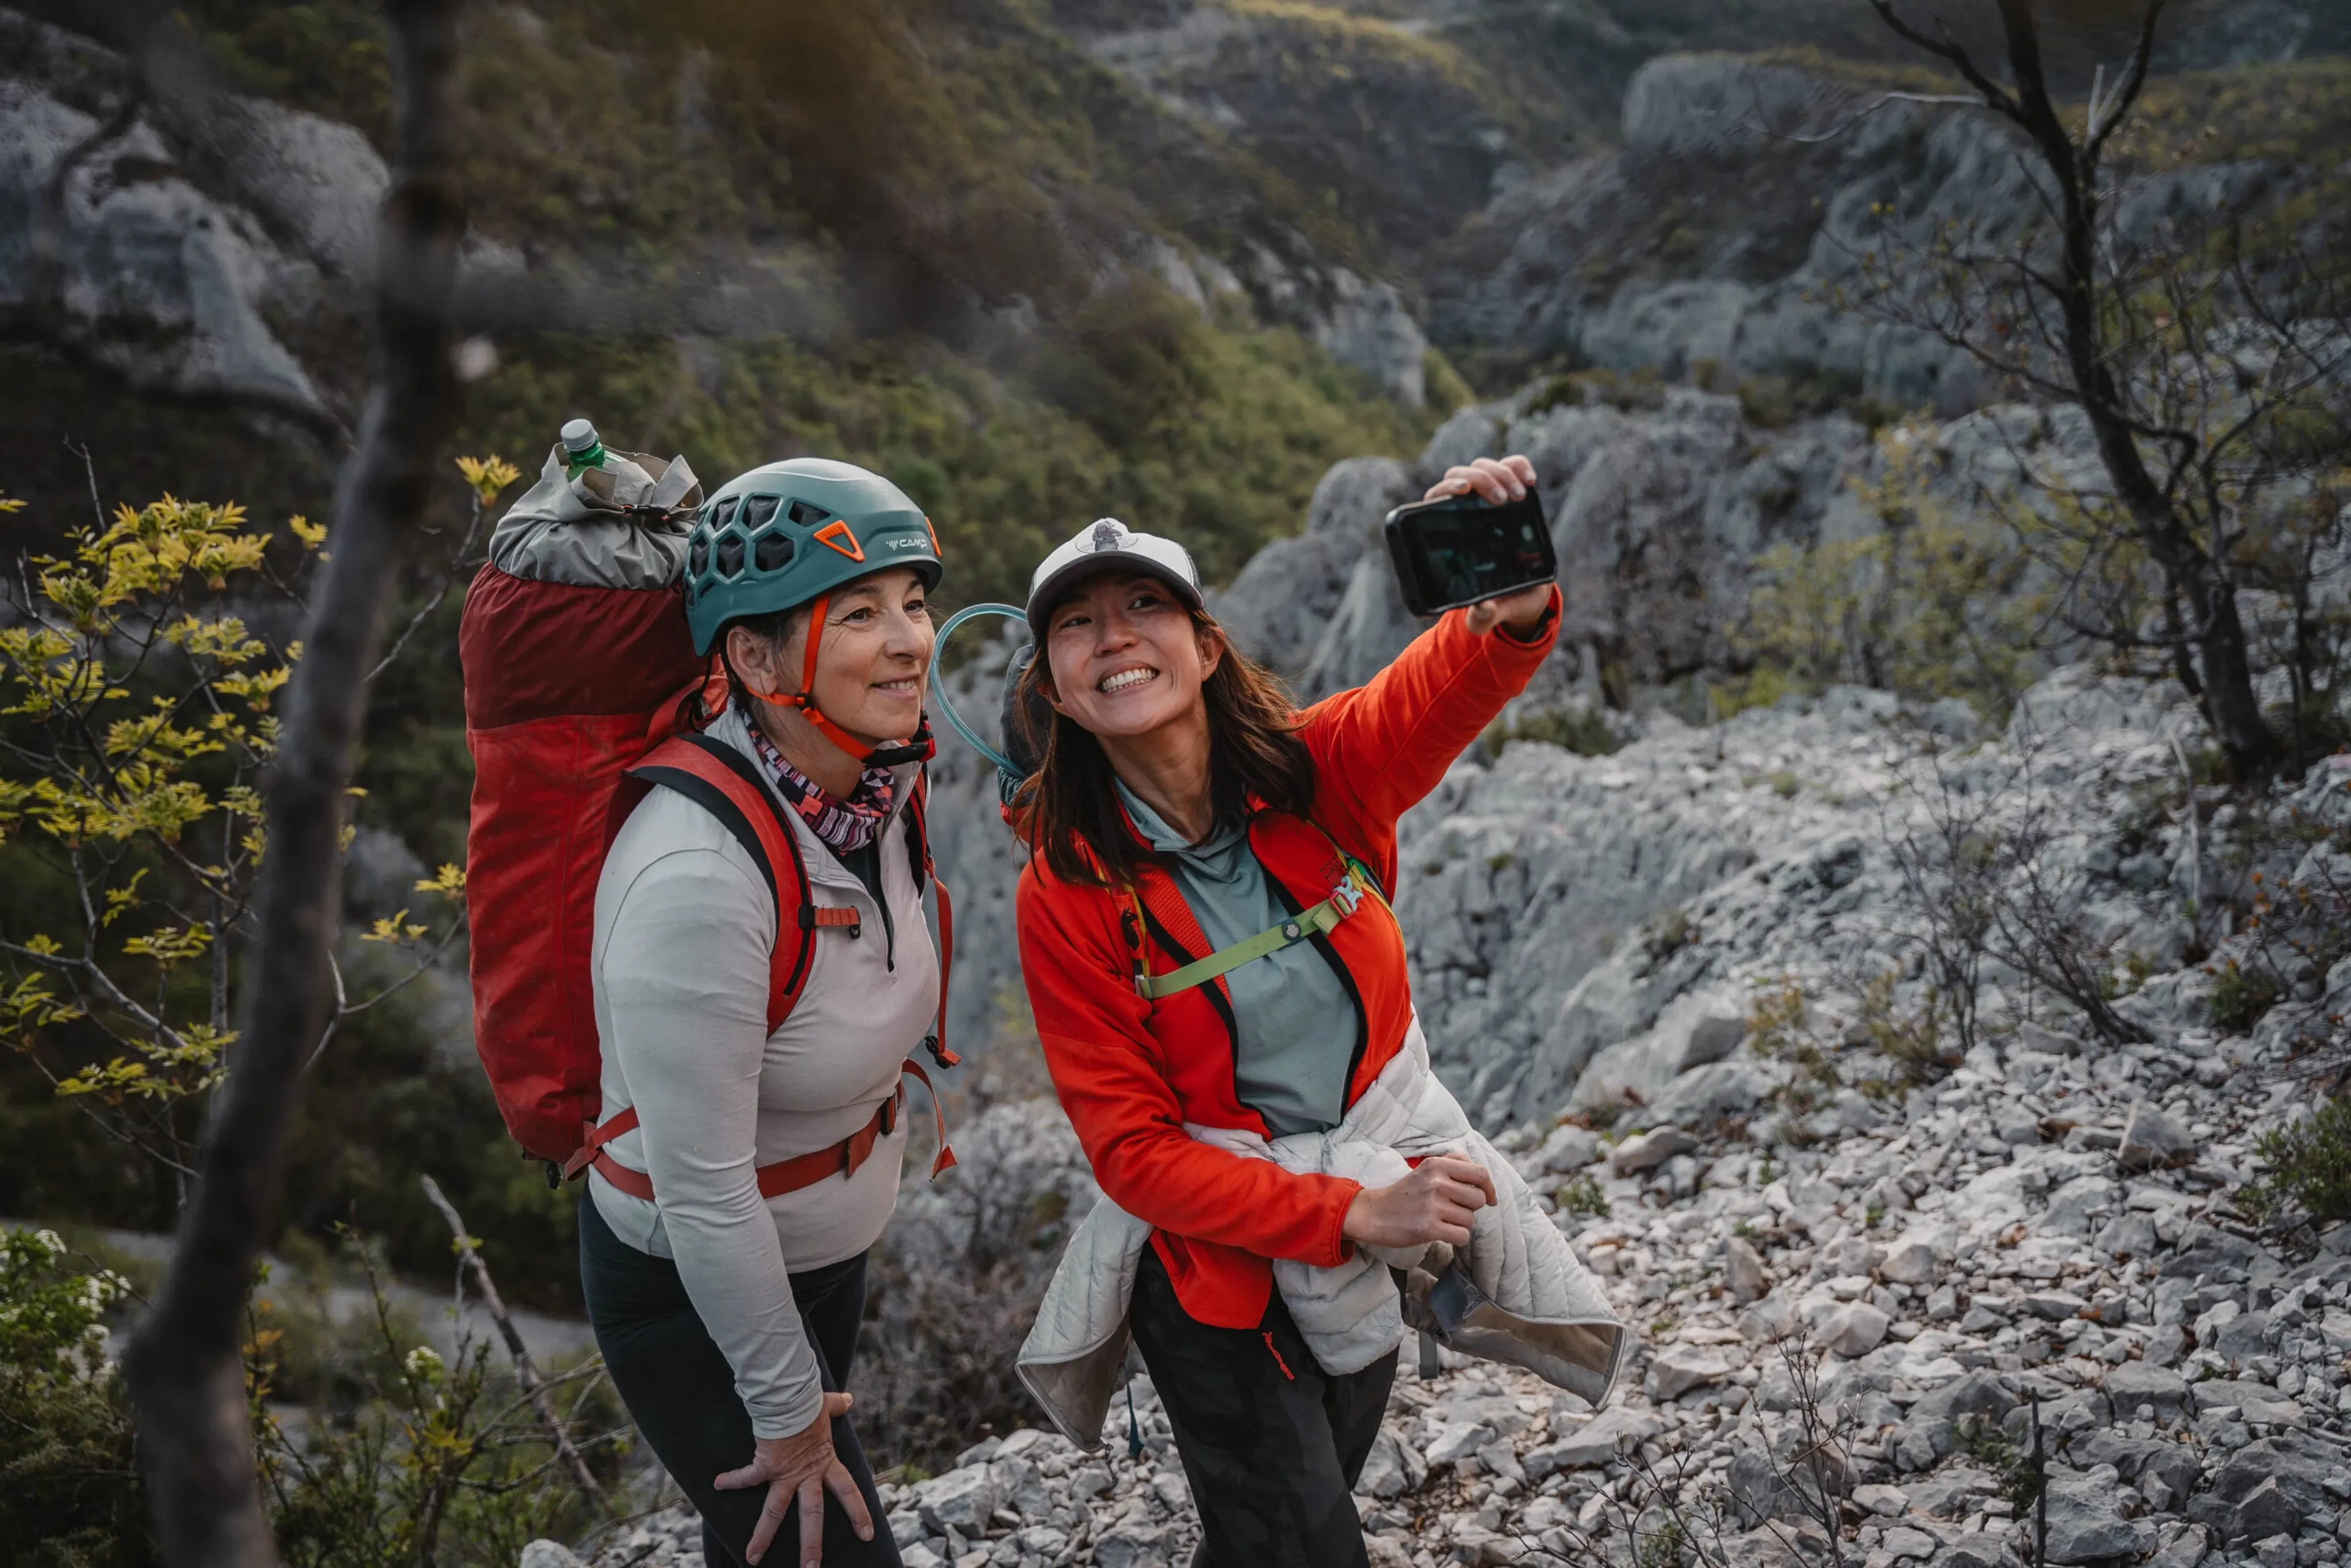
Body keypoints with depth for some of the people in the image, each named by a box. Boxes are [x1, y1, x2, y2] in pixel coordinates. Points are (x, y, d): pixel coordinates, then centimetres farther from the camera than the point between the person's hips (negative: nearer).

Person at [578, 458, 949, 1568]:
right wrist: (787, 1413, -18)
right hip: (691, 1298, -7)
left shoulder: (875, 785, -11)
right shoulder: (698, 879, -34)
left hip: (825, 1251, 7)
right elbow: (702, 1192, -27)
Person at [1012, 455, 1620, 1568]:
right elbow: (1133, 1149, -18)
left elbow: (1451, 682, -34)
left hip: (1385, 1188, 3)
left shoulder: (1321, 770, -14)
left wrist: (1513, 605, -58)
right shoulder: (1065, 895, -19)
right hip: (1216, 1258, -3)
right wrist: (1350, 1215, -27)